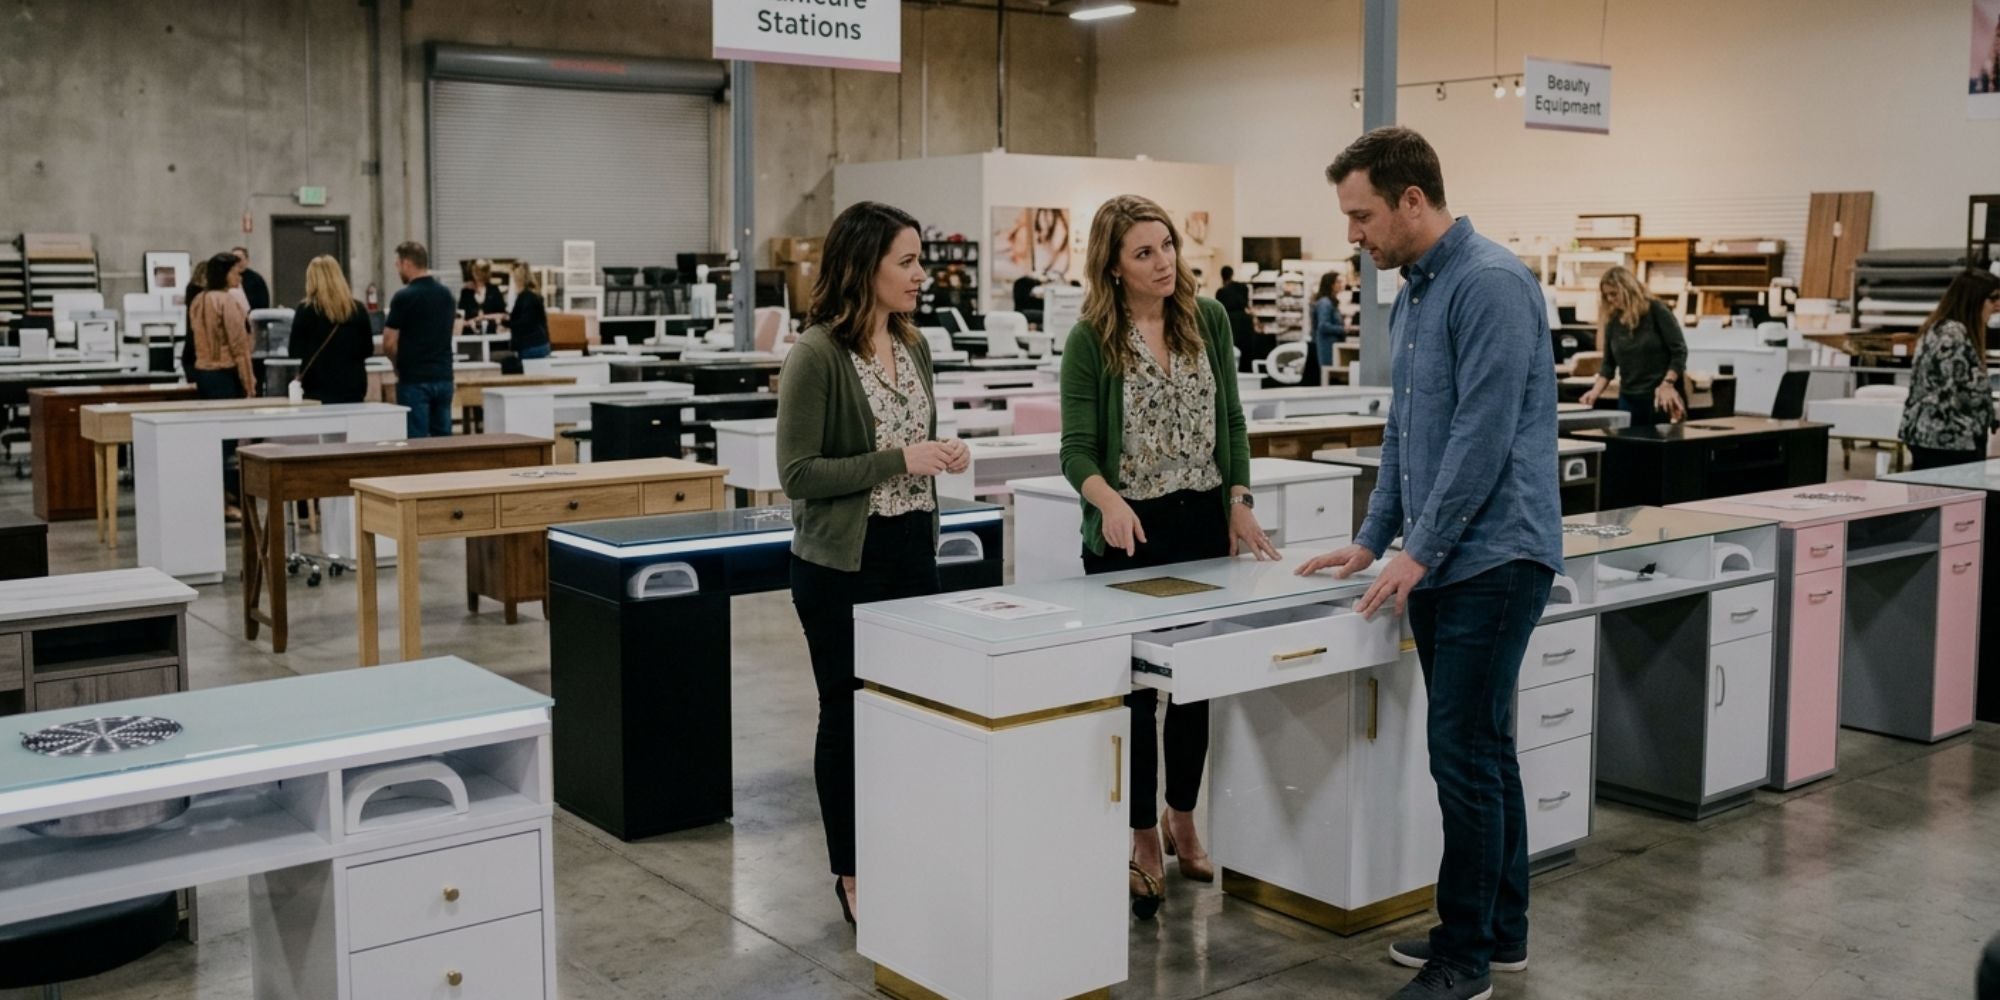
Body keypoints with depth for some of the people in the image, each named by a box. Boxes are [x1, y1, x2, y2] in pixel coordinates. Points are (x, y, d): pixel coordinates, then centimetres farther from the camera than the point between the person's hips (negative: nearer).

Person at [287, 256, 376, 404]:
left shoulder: (306, 310, -7)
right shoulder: (358, 309, 0)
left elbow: (295, 352, -3)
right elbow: (368, 350, 8)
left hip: (319, 388, -2)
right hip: (353, 388, 2)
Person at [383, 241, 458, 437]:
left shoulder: (404, 296, -11)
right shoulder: (446, 294, 9)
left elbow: (389, 344, -10)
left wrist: (400, 363, 8)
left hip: (414, 380, -6)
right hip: (443, 377, 6)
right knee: (443, 438, 8)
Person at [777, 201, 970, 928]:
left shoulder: (913, 347, 8)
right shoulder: (816, 354, -14)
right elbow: (798, 472, -16)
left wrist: (942, 456, -2)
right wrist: (899, 460, -21)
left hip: (913, 551, 6)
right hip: (843, 562, -6)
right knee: (849, 713, 5)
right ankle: (853, 875, 19)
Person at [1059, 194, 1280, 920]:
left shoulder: (1207, 319, 2)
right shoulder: (1090, 341, -9)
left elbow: (1229, 419, 9)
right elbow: (1077, 451, -11)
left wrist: (1239, 501, 1)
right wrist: (1109, 500, -30)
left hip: (1204, 521, 4)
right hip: (1130, 533, -4)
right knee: (1136, 685, 3)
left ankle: (1182, 818, 32)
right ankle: (1143, 839, 17)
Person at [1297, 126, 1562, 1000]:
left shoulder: (1490, 283, -15)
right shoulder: (1410, 297, 15)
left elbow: (1483, 433, -20)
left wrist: (1419, 552, -16)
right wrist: (1372, 541, 17)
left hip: (1493, 557, -9)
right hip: (1438, 559, 9)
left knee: (1464, 750, -6)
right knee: (1480, 747, 14)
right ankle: (1500, 929, 25)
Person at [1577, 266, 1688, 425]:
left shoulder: (1657, 311, -7)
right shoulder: (1613, 321, 6)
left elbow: (1679, 351, -9)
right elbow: (1609, 364, 9)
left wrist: (1667, 384, -20)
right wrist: (1596, 390, -8)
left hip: (1661, 397, -5)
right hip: (1629, 398, 5)